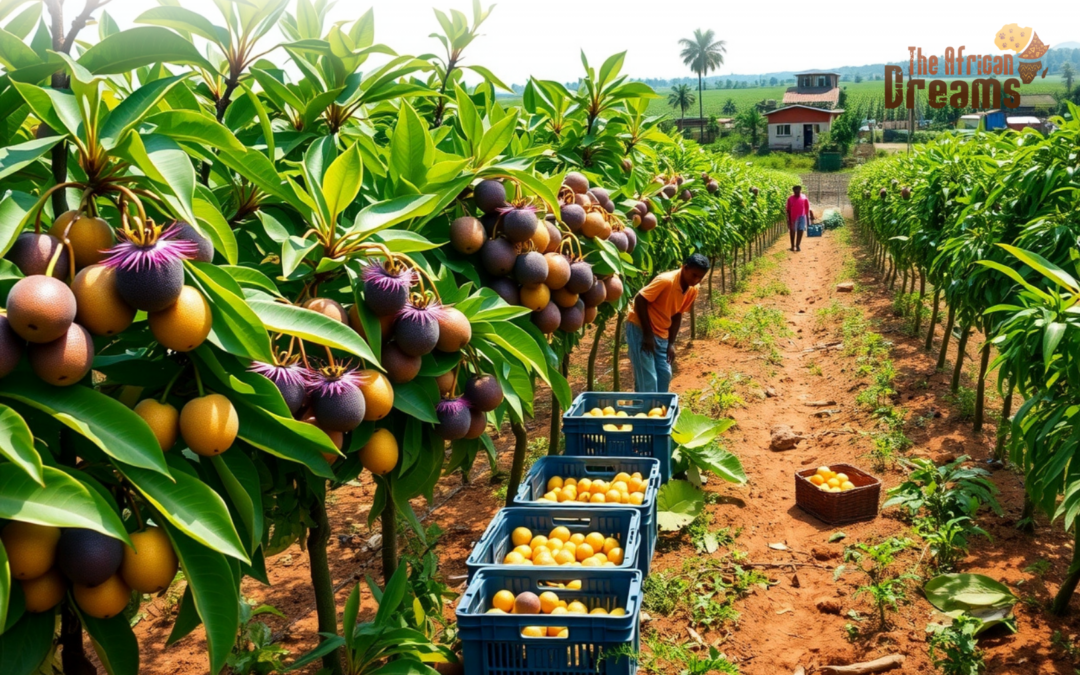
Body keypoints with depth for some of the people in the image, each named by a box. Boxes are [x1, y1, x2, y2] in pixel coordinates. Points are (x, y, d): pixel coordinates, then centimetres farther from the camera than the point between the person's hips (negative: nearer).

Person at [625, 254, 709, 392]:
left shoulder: (693, 290, -1)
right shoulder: (666, 280, -24)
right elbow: (640, 300, -23)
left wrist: (671, 343, 3)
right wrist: (648, 334, -22)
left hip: (661, 334, 8)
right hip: (640, 329, -8)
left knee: (665, 375, 6)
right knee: (647, 380, -10)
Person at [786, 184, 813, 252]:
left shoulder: (804, 198, -1)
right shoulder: (790, 199, -2)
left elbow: (807, 208, 5)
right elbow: (788, 210, 2)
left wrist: (808, 218, 4)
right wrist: (788, 219, 0)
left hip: (802, 217, 0)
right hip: (793, 217, 0)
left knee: (800, 231, -3)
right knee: (792, 231, 6)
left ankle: (798, 245, 6)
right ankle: (792, 246, 17)